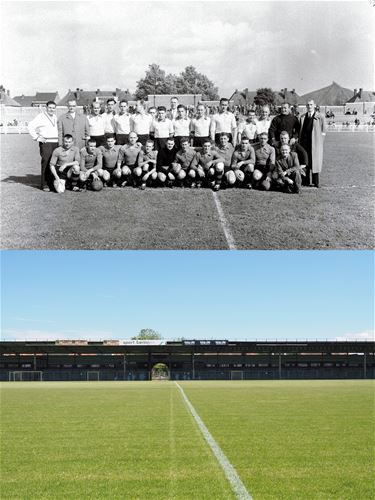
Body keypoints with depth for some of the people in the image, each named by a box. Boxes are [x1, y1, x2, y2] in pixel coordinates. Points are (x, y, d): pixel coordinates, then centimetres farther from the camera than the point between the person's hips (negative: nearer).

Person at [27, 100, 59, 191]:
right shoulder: (41, 117, -5)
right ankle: (44, 185, -6)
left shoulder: (55, 117, 17)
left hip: (55, 143, 7)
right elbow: (30, 126, -12)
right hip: (46, 143, -7)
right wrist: (37, 137, -13)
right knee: (45, 163, -9)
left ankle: (51, 183, 13)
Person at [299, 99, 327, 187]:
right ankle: (306, 181, 12)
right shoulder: (303, 117, 13)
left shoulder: (320, 116, 1)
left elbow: (323, 131, 2)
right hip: (304, 142, 4)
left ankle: (316, 182, 5)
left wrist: (321, 143, -4)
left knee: (315, 161, -1)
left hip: (315, 142, -3)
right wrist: (300, 141, 9)